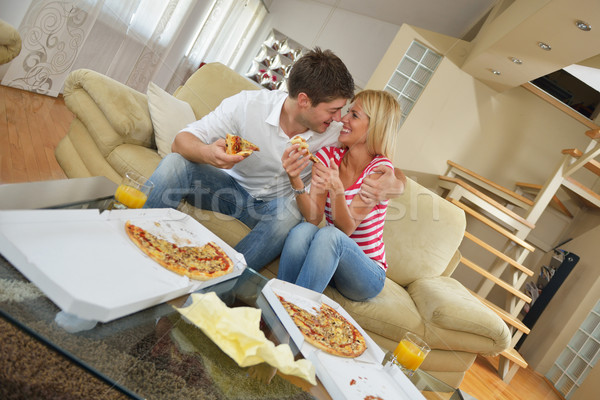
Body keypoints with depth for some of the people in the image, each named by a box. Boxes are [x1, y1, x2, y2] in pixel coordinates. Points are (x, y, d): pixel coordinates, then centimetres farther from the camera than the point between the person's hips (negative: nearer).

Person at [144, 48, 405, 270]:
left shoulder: (335, 134, -15)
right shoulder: (247, 104, -21)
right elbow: (181, 140, -21)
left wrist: (387, 183, -32)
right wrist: (207, 153, -46)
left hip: (274, 205, 1)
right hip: (231, 187, 0)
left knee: (292, 210, -36)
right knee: (175, 164, -27)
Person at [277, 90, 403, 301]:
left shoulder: (381, 169, -15)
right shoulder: (328, 155, -4)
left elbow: (347, 228, -21)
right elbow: (314, 217, -14)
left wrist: (337, 190, -39)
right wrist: (295, 180, -31)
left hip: (367, 274, -3)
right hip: (329, 255, 3)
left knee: (330, 235, -34)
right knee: (303, 230, -30)